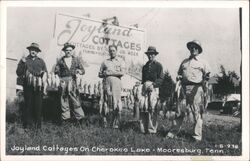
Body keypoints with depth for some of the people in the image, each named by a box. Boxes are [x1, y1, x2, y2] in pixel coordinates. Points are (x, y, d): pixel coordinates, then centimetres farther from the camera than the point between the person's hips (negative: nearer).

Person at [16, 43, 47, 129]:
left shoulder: (41, 61, 18)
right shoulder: (24, 60, 13)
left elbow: (45, 73, 16)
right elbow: (18, 73, 4)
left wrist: (42, 73, -7)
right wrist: (22, 63, -9)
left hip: (38, 86, 1)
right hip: (28, 86, -1)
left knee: (38, 105, -3)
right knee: (28, 104, -4)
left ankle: (38, 124, 5)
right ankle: (27, 124, 4)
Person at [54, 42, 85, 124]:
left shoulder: (77, 60, 13)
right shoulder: (60, 61, 11)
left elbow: (83, 70, 9)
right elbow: (56, 71, 7)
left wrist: (79, 71, -13)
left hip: (73, 82, 0)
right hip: (63, 82, 0)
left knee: (75, 100, -3)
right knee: (64, 99, 2)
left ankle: (79, 117, 2)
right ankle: (65, 117, 10)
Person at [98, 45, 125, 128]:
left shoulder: (120, 62, 15)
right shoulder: (105, 62, 19)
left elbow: (122, 73, -1)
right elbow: (100, 74, 18)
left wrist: (110, 73, -6)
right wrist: (105, 74, -4)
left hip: (116, 84, -1)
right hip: (107, 83, 1)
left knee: (116, 102, -7)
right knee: (107, 102, -4)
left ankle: (115, 123, -4)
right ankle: (105, 122, -1)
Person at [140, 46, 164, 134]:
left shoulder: (158, 65, 7)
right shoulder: (145, 66, 23)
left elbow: (160, 79, -1)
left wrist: (153, 84, -14)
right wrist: (143, 85, 12)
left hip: (154, 88, -5)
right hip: (145, 88, 5)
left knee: (152, 108, -10)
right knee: (143, 108, -4)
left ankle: (152, 129, -6)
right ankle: (143, 128, 1)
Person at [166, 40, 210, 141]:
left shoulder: (202, 63, 11)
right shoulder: (184, 62, 22)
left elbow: (207, 75, 6)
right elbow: (179, 74, 25)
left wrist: (204, 80, -12)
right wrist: (179, 80, 7)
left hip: (196, 88, -3)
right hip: (184, 88, 3)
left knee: (197, 113, -4)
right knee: (179, 111, 2)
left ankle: (197, 135, 0)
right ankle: (173, 132, 6)